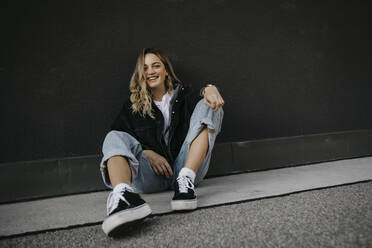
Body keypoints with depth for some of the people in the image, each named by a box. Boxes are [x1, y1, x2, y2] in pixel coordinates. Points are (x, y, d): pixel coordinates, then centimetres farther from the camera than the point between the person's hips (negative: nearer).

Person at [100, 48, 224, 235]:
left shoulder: (182, 93, 19)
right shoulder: (133, 105, 19)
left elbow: (201, 99, -3)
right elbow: (119, 134, 6)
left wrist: (209, 89, -28)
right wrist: (147, 153, -11)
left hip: (186, 166, 0)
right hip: (151, 175, 0)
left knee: (208, 105, -11)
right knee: (115, 137, -22)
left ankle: (185, 180, -31)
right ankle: (122, 194, -56)